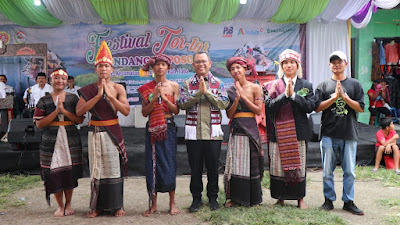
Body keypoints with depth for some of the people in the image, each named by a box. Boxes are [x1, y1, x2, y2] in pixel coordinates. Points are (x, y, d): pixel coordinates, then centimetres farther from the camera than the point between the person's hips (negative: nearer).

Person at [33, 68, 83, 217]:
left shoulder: (73, 99, 7)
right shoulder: (44, 101, 4)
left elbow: (80, 120, -2)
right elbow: (39, 124, -4)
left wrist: (64, 110, -14)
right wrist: (56, 111, -14)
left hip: (71, 141, 1)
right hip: (51, 142, 0)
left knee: (70, 173, 3)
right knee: (54, 174, -1)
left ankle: (68, 204, 20)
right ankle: (60, 206, 16)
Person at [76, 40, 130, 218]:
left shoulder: (118, 88, 1)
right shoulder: (88, 90, 4)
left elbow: (126, 111, -9)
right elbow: (79, 111, -8)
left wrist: (110, 95, -17)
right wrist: (98, 96, -15)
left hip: (112, 132, -1)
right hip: (95, 133, 1)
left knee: (114, 168, 3)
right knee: (96, 168, 7)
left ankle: (117, 205, 14)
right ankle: (97, 205, 18)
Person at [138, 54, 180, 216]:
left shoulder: (173, 86, 5)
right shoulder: (147, 88, 6)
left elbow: (177, 110, 0)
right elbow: (144, 112, 1)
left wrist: (164, 98, -13)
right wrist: (154, 97, -12)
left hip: (168, 128, -1)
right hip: (152, 128, 1)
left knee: (169, 163, -1)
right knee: (152, 163, 1)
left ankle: (172, 203, 10)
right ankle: (153, 203, 11)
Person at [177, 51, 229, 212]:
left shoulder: (218, 83, 6)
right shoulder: (187, 84, 6)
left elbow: (224, 104, -8)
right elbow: (182, 104, -7)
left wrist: (207, 92, -14)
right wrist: (199, 92, -15)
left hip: (213, 132, 0)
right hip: (193, 132, 0)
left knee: (213, 166, 8)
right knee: (195, 167, 7)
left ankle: (213, 197, 23)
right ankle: (196, 198, 21)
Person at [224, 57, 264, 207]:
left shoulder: (255, 88, 2)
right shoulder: (230, 91, 9)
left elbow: (259, 111, -5)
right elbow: (229, 114, 4)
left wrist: (243, 96, -10)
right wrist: (236, 99, -10)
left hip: (250, 129, -2)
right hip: (236, 130, 2)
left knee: (251, 163, 2)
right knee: (234, 163, 1)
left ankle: (252, 198, 16)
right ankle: (233, 196, 12)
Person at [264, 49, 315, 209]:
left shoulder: (306, 85, 10)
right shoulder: (273, 85, 7)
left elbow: (311, 106, -5)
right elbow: (269, 106, -7)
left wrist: (293, 94, -13)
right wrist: (285, 94, -15)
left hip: (298, 132, 1)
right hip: (278, 132, 0)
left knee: (299, 166, 4)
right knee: (278, 166, 1)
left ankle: (300, 198, 16)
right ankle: (281, 198, 15)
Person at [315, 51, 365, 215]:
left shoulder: (355, 85, 8)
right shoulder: (323, 86, 8)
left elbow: (361, 107, 0)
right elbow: (317, 107, -2)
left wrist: (344, 96, -12)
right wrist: (335, 97, -12)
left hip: (349, 134, 0)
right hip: (328, 134, 0)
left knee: (349, 171, 5)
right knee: (327, 171, 4)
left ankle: (348, 202, 16)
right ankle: (329, 200, 17)